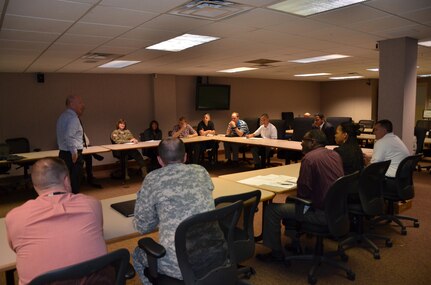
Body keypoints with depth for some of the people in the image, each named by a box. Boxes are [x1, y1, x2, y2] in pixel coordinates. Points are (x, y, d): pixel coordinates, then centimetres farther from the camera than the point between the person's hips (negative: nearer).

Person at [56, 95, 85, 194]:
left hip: (63, 153, 10)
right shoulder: (73, 118, -16)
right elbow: (69, 136, -27)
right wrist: (74, 152, -20)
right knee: (74, 185, -5)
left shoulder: (63, 116, 15)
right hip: (73, 155, -10)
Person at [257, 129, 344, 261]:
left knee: (271, 210, -1)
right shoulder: (335, 154, 8)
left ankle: (276, 253, 13)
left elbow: (302, 192, -17)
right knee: (291, 201, 29)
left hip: (323, 213, -9)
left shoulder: (309, 158, -17)